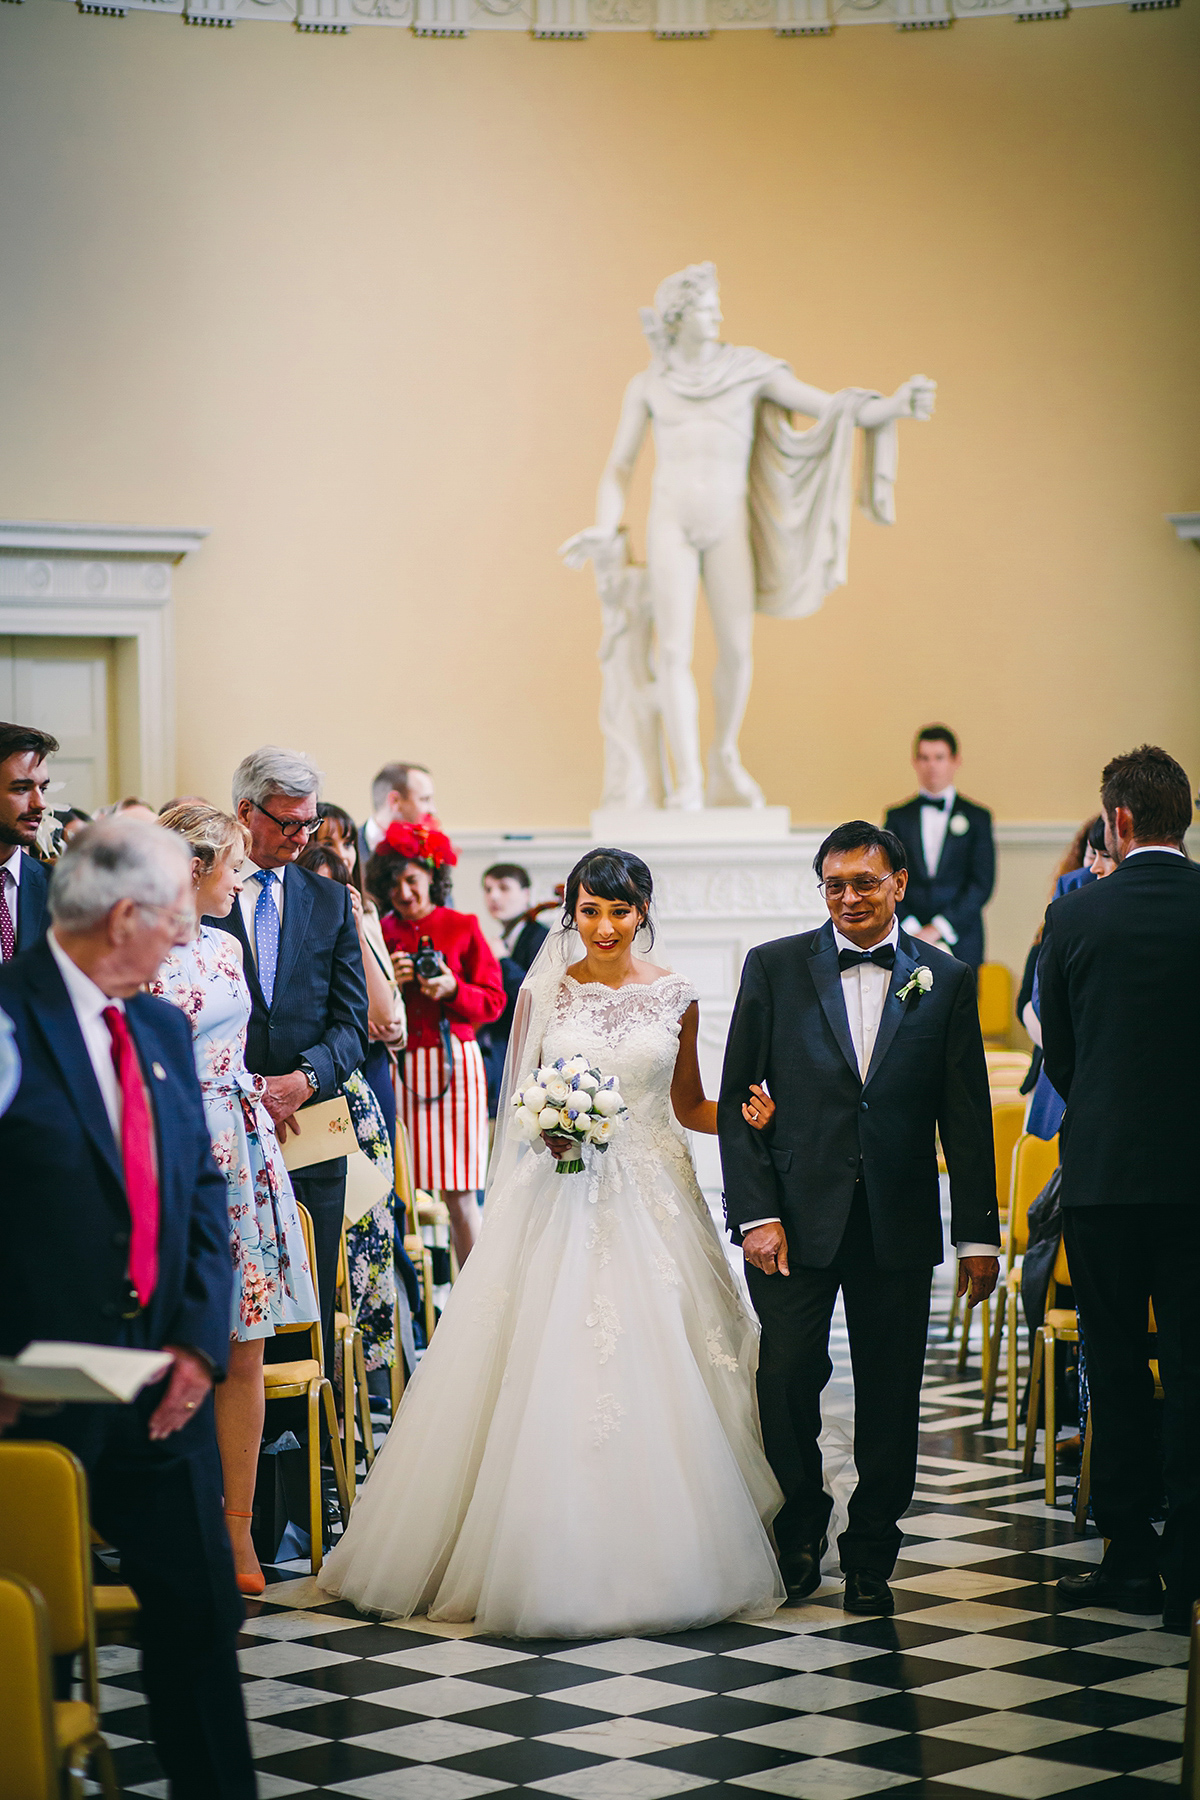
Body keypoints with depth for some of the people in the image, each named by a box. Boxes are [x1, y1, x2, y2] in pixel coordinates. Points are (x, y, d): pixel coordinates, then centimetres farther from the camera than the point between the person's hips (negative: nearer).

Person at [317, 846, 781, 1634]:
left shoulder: (675, 996, 5)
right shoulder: (545, 993, 3)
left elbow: (689, 1107, 11)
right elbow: (520, 1098, 8)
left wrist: (746, 1116, -7)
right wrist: (545, 1125, -13)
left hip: (650, 1199, 1)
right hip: (560, 1199, 0)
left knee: (655, 1376, -2)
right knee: (550, 1374, -5)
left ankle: (662, 1556, 9)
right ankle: (549, 1555, 3)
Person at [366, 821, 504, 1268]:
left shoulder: (462, 927, 5)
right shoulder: (379, 934, 10)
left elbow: (493, 1001, 4)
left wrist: (452, 989, -13)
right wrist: (387, 982, -8)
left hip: (453, 1060, -1)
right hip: (398, 1063, 2)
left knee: (459, 1194, -3)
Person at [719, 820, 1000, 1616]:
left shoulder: (946, 980, 5)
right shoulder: (774, 967, 2)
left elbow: (967, 1117, 6)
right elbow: (736, 1097, 1)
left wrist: (979, 1234, 3)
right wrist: (756, 1213, -8)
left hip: (898, 1223, 1)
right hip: (797, 1219, -1)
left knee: (890, 1398, 5)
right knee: (786, 1383, -2)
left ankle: (871, 1557, 19)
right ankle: (802, 1529, 22)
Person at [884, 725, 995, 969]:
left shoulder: (977, 818, 9)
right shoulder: (897, 817, 12)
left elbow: (982, 884, 1)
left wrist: (938, 928, -8)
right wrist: (910, 928, -10)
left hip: (959, 945, -1)